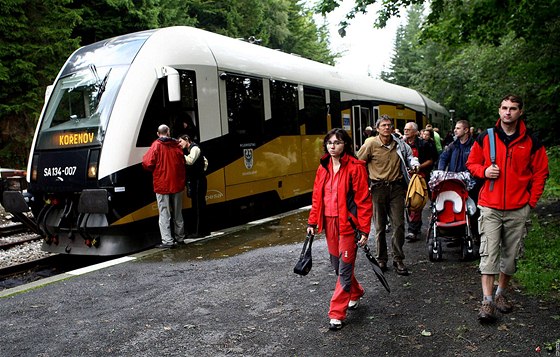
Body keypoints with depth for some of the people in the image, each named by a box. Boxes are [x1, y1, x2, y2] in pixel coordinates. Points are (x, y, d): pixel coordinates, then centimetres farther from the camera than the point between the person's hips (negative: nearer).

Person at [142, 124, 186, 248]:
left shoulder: (156, 145, -9)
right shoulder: (176, 145, 3)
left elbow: (147, 163, -14)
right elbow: (183, 163, 9)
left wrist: (155, 170, 6)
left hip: (162, 185, -4)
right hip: (177, 184, 4)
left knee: (164, 214, -1)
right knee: (178, 212, 16)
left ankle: (167, 240, -6)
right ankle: (180, 237, 25)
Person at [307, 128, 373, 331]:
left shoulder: (355, 167, -10)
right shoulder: (323, 167, 9)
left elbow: (363, 200, -11)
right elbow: (317, 197, 13)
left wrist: (364, 230, -14)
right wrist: (312, 222, 9)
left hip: (348, 223, -6)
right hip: (329, 223, 6)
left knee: (344, 268, -1)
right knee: (336, 264, 16)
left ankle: (337, 314, 6)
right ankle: (355, 294, 42)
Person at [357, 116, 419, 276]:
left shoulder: (399, 144, 5)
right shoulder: (371, 144, -5)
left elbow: (409, 156, 24)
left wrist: (414, 164, 3)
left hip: (396, 187, 2)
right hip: (378, 188, -2)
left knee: (399, 225, -1)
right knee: (380, 227, 6)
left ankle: (398, 260, 11)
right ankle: (381, 259, 19)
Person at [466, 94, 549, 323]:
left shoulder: (531, 141, 3)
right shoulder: (485, 138, 3)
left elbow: (540, 173, 8)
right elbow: (471, 163, 13)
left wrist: (531, 201, 1)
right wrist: (484, 171, -9)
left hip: (518, 209, 1)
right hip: (490, 207, -1)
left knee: (511, 255, 10)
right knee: (488, 253, -7)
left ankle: (501, 294, 28)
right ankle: (487, 301, -5)